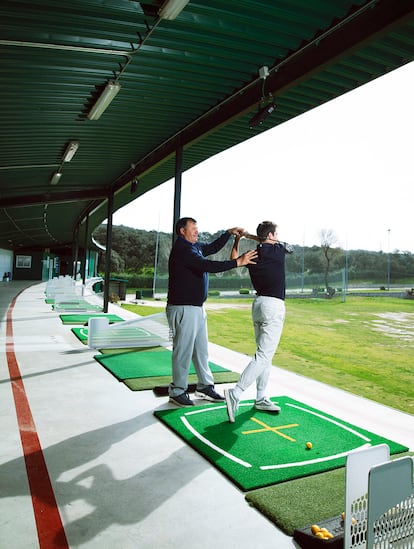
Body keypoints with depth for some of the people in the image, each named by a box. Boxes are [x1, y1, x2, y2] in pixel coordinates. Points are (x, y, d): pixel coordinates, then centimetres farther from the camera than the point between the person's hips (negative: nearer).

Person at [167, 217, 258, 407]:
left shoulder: (194, 247, 14)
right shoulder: (181, 250, -17)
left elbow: (213, 247, 31)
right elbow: (208, 266, -26)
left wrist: (229, 233, 19)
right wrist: (237, 262, -25)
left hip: (197, 307, 10)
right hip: (183, 308, -10)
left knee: (201, 349, 15)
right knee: (183, 350, -2)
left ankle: (205, 386, 26)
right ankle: (177, 392, 11)